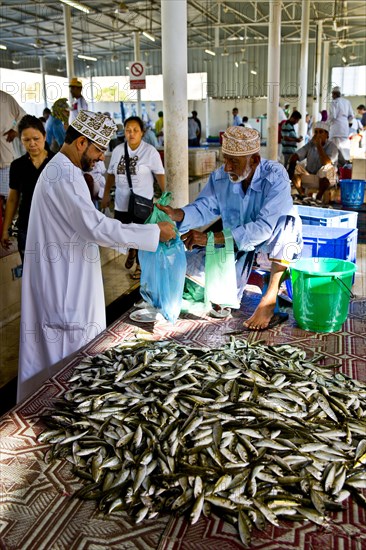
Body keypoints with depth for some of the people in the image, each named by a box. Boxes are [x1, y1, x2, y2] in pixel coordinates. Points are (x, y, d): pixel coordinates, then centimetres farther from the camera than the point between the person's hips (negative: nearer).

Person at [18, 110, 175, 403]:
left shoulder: (61, 170, 14)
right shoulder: (64, 176, -21)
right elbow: (96, 226, -28)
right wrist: (155, 232, -22)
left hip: (65, 278, 11)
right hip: (65, 284, -11)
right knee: (71, 350, 1)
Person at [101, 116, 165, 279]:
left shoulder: (150, 151, -8)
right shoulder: (118, 150, 4)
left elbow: (159, 174, -10)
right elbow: (111, 173, 12)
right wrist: (106, 194, 12)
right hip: (121, 202, 4)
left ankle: (140, 265, 30)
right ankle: (131, 249, 46)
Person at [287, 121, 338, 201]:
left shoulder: (332, 147, -11)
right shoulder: (310, 144, 3)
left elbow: (327, 163, -29)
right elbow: (294, 157, -2)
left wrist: (319, 145, -24)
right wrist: (291, 167, -25)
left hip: (326, 180, -4)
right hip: (310, 177, 4)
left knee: (327, 169, -36)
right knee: (295, 168, -15)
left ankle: (319, 197, -22)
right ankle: (302, 195, -14)